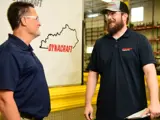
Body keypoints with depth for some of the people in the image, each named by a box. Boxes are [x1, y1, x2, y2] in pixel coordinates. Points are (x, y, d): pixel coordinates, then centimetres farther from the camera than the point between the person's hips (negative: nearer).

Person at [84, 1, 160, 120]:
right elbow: (93, 74, 7)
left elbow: (150, 71, -10)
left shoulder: (139, 40, -2)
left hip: (134, 109, -2)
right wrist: (88, 103, 3)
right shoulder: (100, 43, 7)